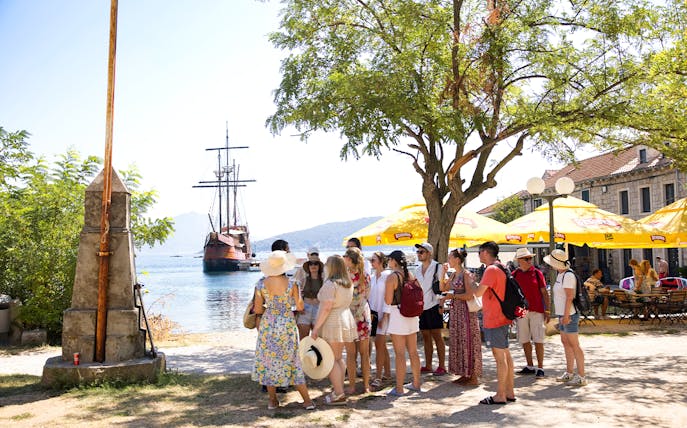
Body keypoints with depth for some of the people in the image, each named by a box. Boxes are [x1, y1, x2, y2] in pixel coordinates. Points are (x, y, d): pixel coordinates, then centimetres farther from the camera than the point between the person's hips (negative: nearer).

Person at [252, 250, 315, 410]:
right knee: (291, 362, 9)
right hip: (287, 325, -1)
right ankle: (307, 400, 10)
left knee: (268, 361, 14)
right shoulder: (291, 285, -12)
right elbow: (300, 307, -5)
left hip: (268, 325, 1)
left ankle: (273, 401, 19)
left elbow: (257, 310, 0)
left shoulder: (262, 285, -7)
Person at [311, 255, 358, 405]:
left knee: (331, 360, -1)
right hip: (346, 320, 8)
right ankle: (339, 388, 23)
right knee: (339, 358, 17)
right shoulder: (349, 283, 10)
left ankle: (339, 395, 0)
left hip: (332, 324, -8)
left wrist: (316, 327, -17)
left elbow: (326, 308, -20)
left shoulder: (330, 284, -16)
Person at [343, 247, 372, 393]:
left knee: (350, 353, 5)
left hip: (349, 315, -4)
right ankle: (366, 385, 15)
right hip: (364, 315, 4)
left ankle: (351, 386, 9)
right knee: (365, 353, 10)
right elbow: (367, 296, 10)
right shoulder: (366, 275, 1)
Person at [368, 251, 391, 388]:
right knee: (381, 345, 12)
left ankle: (378, 377, -8)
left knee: (379, 344, -10)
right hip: (374, 313, 7)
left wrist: (384, 316, -15)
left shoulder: (387, 276, -10)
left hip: (383, 314, -7)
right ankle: (387, 373, 22)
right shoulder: (372, 277, 12)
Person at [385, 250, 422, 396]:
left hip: (397, 314, -7)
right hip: (412, 315, 7)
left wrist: (386, 291, 4)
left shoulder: (392, 277, -13)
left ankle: (399, 388, 4)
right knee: (413, 352, 15)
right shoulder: (410, 275, 7)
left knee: (400, 354, -2)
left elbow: (388, 301, -13)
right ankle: (416, 383, 25)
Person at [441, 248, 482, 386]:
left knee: (467, 341, -3)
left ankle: (474, 377, 5)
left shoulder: (466, 274, -13)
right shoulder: (453, 274, 12)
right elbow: (443, 288, 18)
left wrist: (453, 295, -10)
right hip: (455, 311, 9)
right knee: (458, 342, 12)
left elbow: (469, 295, -20)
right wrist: (443, 272, 9)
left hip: (466, 311, -9)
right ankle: (465, 374, 21)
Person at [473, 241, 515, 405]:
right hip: (503, 318, 10)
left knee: (499, 357, -5)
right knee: (505, 355, 13)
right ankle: (509, 392, 21)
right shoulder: (502, 268, 14)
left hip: (494, 320, -10)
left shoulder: (491, 270, -17)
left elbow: (478, 293, -20)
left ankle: (500, 395, 1)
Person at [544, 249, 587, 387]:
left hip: (569, 315, -10)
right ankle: (569, 373, 26)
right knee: (565, 343, 16)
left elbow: (570, 297, -21)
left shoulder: (568, 276, -16)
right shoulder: (560, 275, 14)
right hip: (562, 315, 10)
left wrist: (566, 315, -22)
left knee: (574, 345, -8)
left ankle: (581, 377, -4)